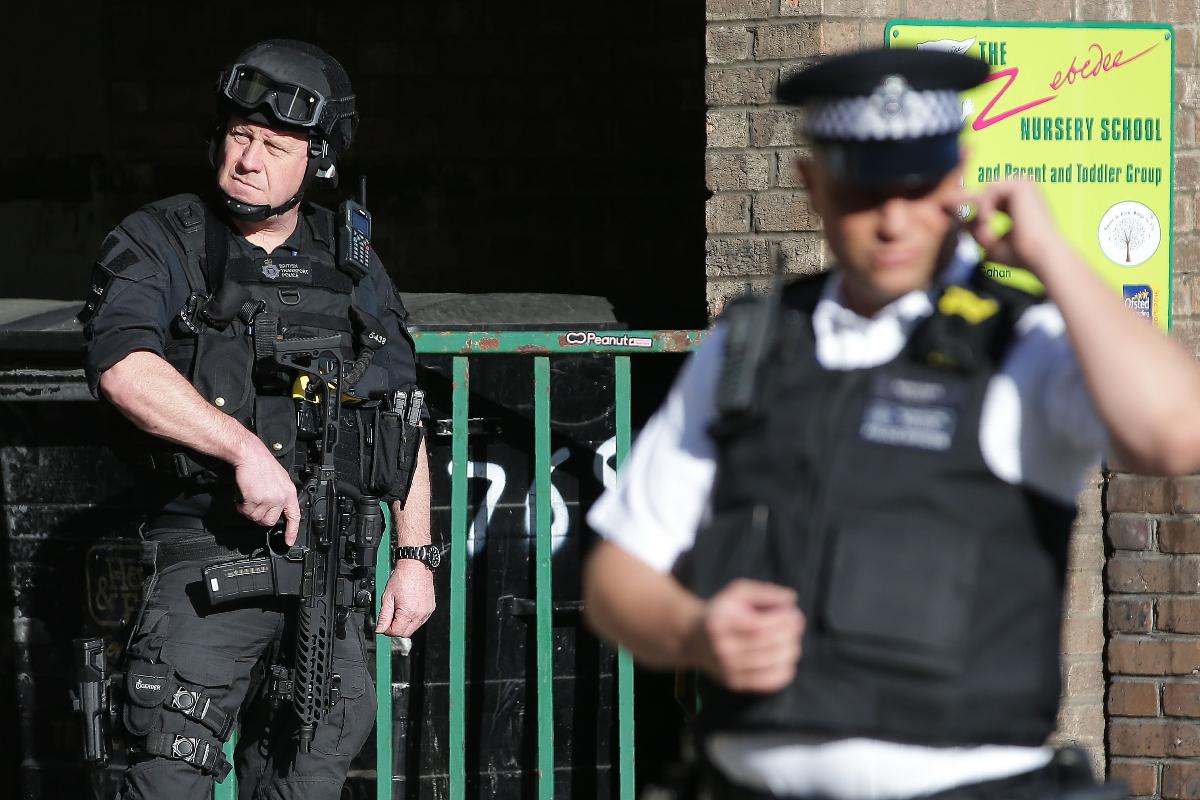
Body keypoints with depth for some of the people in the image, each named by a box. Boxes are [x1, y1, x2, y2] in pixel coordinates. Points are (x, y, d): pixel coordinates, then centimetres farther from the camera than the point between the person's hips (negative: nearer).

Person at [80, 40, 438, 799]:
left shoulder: (353, 264, 14)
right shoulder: (158, 244, 1)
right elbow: (122, 367, -17)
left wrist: (416, 556, 12)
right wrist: (246, 449, -25)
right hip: (207, 558, -4)